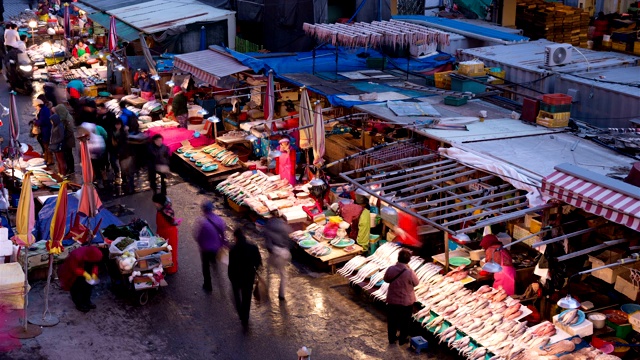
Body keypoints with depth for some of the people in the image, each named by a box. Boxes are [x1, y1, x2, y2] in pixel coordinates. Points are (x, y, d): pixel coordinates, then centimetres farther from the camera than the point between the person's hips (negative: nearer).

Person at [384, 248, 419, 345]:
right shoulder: (409, 272, -26)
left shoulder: (391, 269, -17)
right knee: (405, 321, 19)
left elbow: (386, 279, 1)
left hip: (392, 300, 3)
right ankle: (403, 339, 33)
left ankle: (392, 338, 36)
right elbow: (416, 283, -8)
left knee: (392, 320, 21)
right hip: (406, 301, -3)